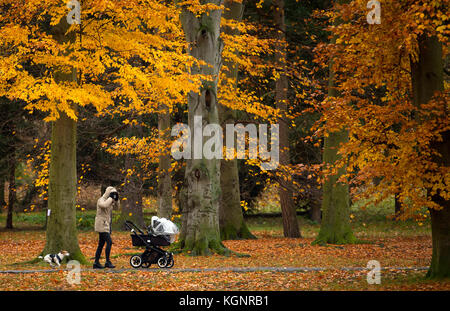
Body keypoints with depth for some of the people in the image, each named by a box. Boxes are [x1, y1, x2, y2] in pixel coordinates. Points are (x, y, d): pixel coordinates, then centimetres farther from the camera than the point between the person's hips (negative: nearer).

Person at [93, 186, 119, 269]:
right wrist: (111, 197, -23)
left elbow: (117, 205, 16)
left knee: (101, 244, 10)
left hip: (107, 225, 9)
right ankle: (108, 262, -17)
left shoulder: (109, 200, 15)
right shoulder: (101, 200, -12)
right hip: (102, 225, -9)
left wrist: (116, 198, 1)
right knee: (109, 242, -17)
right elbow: (104, 205, -33)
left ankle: (96, 262, 13)